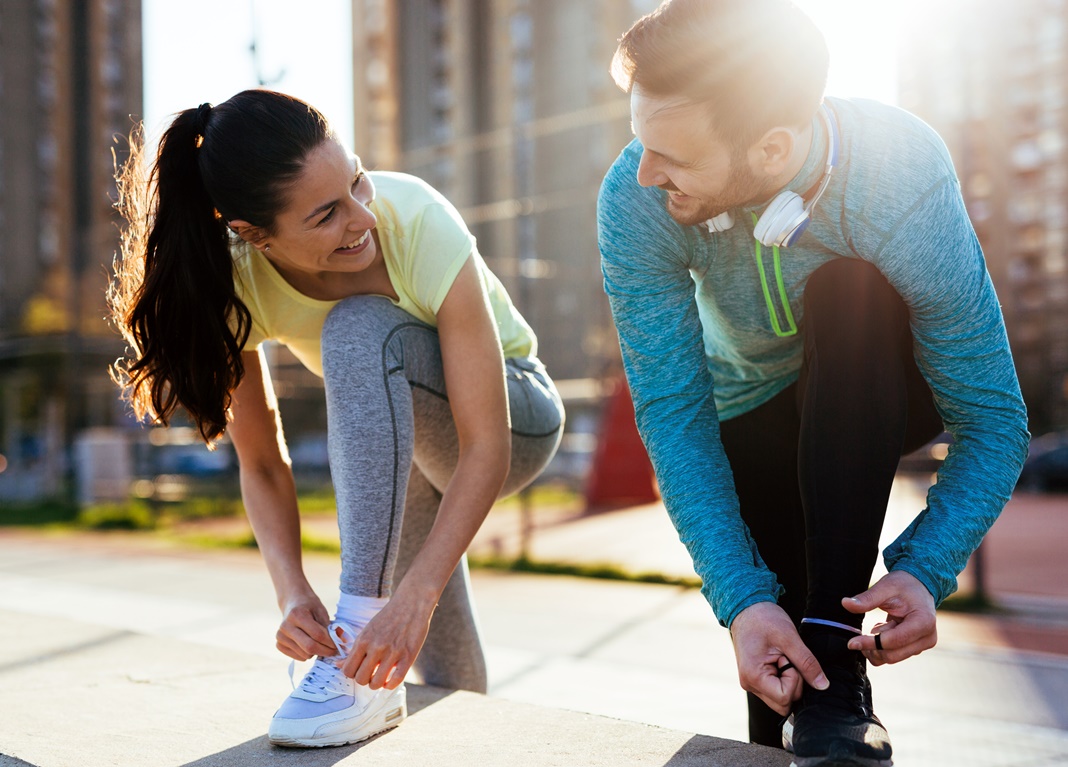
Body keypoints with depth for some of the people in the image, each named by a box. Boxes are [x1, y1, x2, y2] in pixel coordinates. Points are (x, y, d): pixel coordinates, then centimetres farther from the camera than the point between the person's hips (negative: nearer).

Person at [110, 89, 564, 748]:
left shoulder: (419, 223, -35)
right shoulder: (233, 279, -24)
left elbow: (486, 448, -36)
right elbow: (262, 464, -16)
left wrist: (413, 597, -46)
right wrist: (293, 592, -33)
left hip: (515, 420, -4)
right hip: (399, 437, 4)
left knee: (359, 328, -35)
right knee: (447, 684, 12)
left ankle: (361, 636, -34)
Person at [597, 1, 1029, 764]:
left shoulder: (907, 182, -36)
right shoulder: (635, 201, -31)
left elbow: (994, 420, -29)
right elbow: (673, 411, -29)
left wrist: (923, 572, -44)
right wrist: (741, 598, -39)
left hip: (883, 390, -1)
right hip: (754, 410, 1)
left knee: (849, 295, -36)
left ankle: (835, 661, -34)